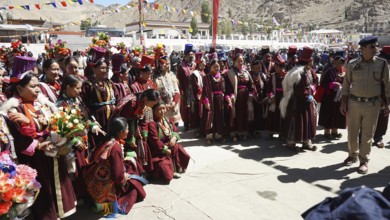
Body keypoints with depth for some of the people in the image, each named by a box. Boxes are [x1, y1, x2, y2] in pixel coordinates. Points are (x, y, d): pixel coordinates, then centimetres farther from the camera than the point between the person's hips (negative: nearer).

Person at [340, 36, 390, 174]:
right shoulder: (352, 64, -3)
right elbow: (346, 84, 4)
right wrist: (343, 102, 0)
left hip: (372, 104, -1)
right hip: (353, 102, 1)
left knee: (367, 134, 7)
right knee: (352, 133, 12)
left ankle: (364, 161, 21)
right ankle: (353, 155, 33)